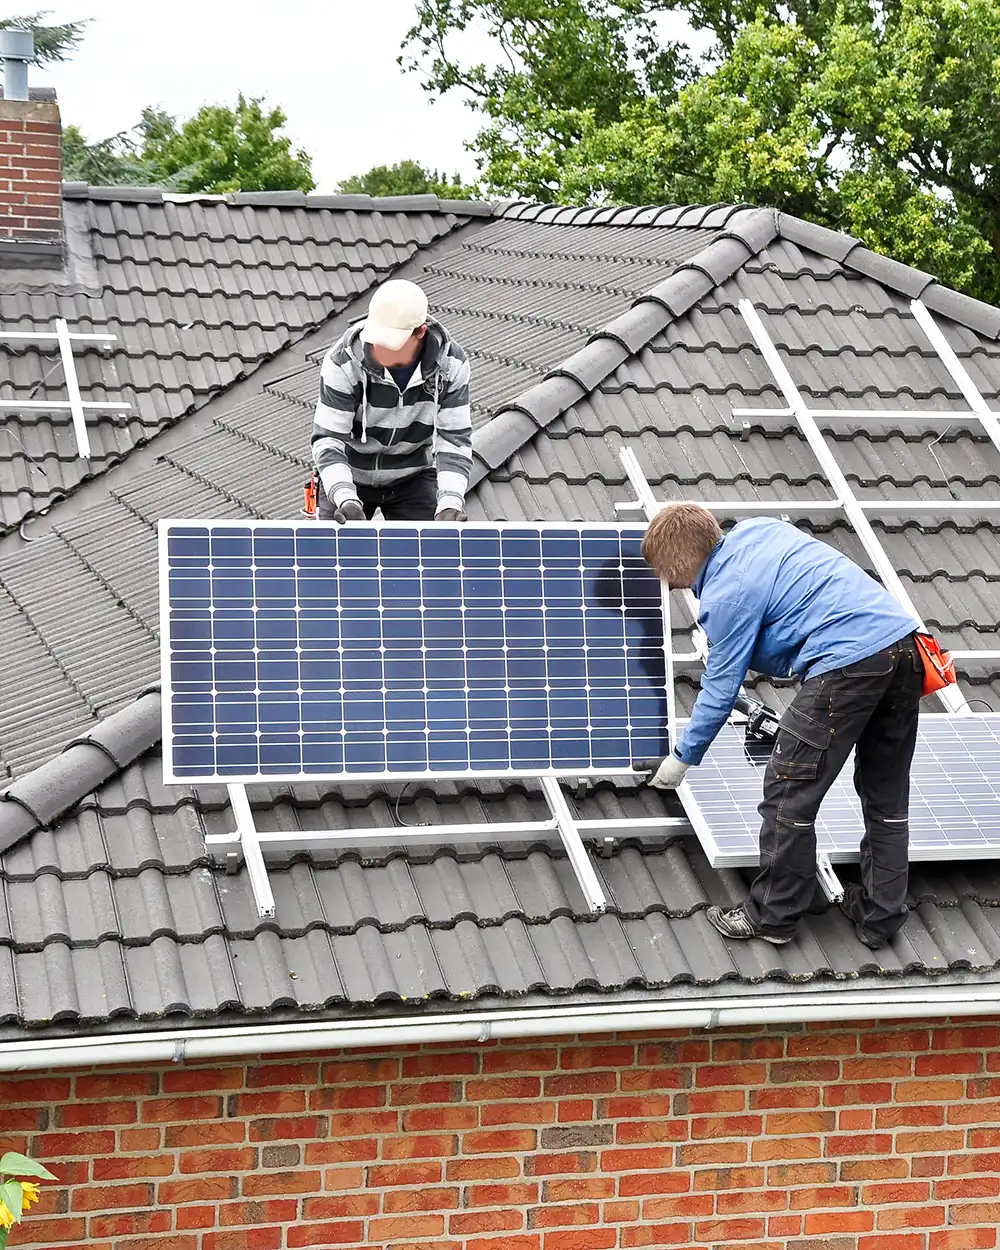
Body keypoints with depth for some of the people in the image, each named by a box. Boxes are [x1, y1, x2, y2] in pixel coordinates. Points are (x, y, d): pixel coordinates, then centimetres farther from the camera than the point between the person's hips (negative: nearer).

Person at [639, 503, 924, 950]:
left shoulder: (727, 593, -6)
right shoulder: (757, 529, 17)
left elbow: (720, 690, 0)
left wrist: (682, 757, 13)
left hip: (849, 662, -10)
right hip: (905, 643, 10)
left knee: (788, 792, 3)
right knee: (885, 795, 17)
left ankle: (772, 917, 14)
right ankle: (880, 916, 26)